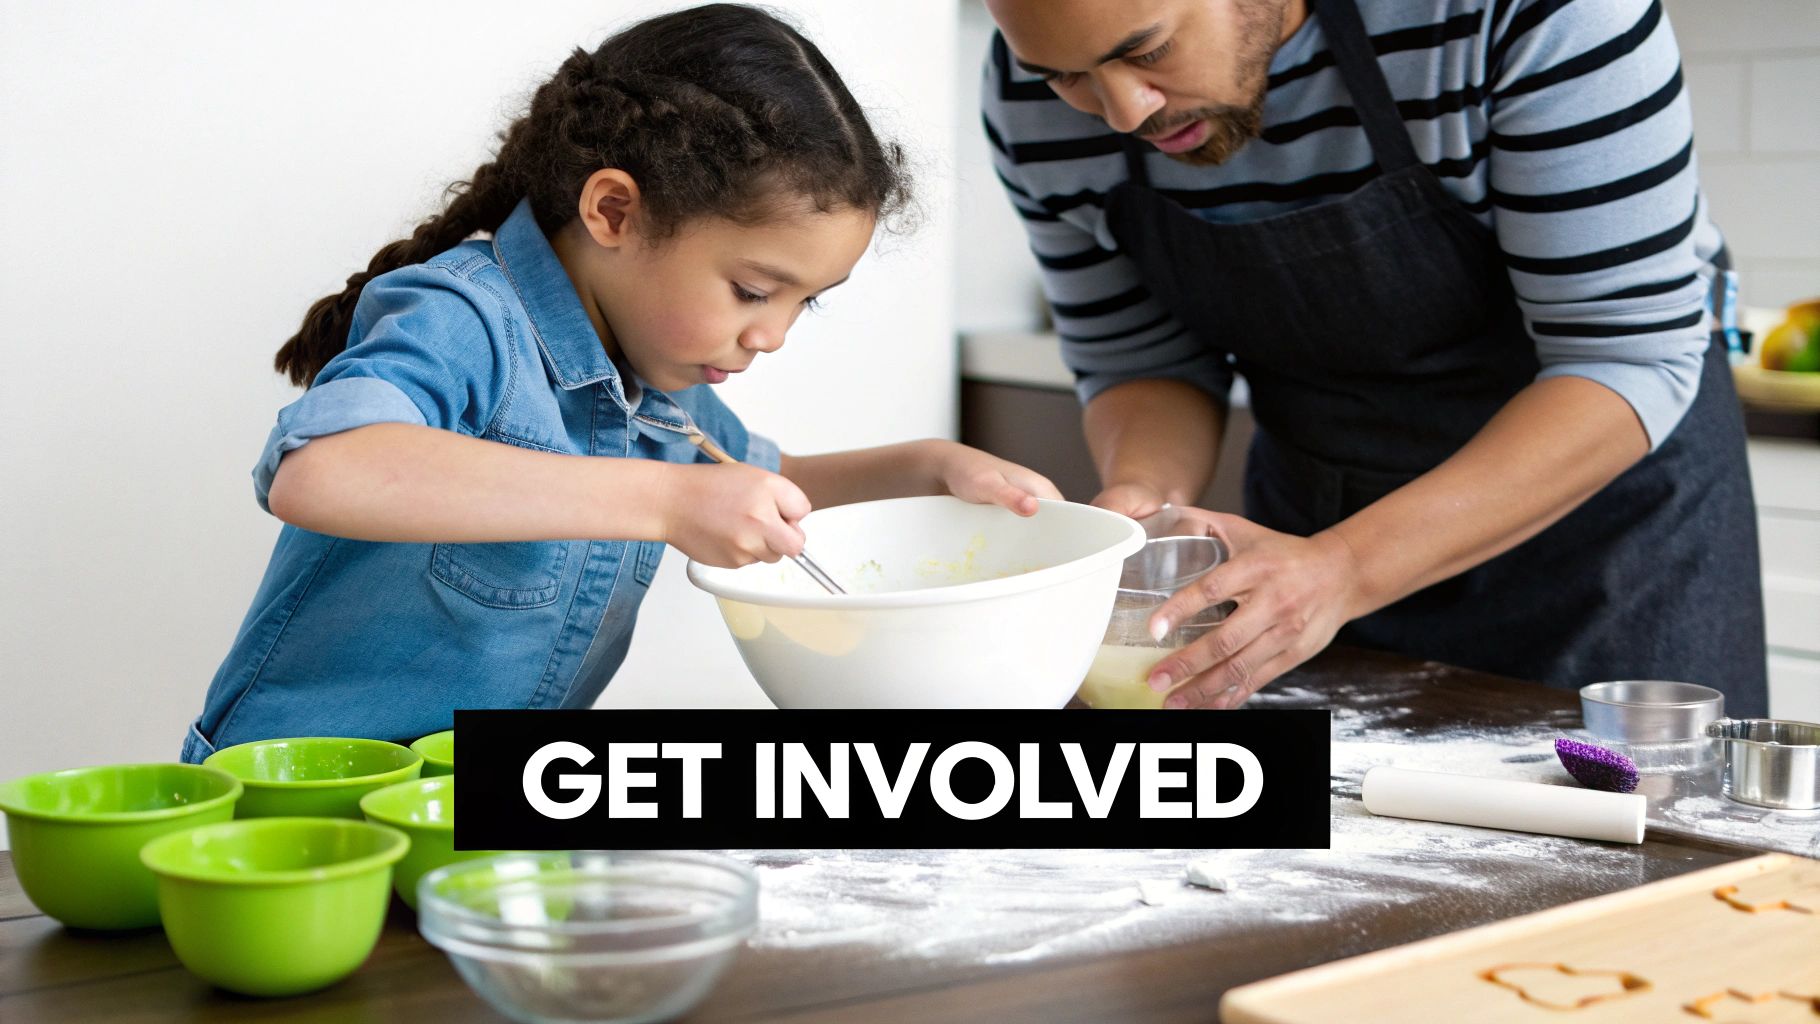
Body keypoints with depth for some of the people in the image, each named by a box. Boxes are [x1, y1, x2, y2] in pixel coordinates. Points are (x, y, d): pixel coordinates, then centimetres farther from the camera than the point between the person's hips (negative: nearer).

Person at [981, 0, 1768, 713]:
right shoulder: (1032, 100, -16)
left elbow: (1629, 357, -29)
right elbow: (1146, 360, -4)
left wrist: (1343, 570, -39)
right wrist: (1142, 495, -27)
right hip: (1315, 509, 4)